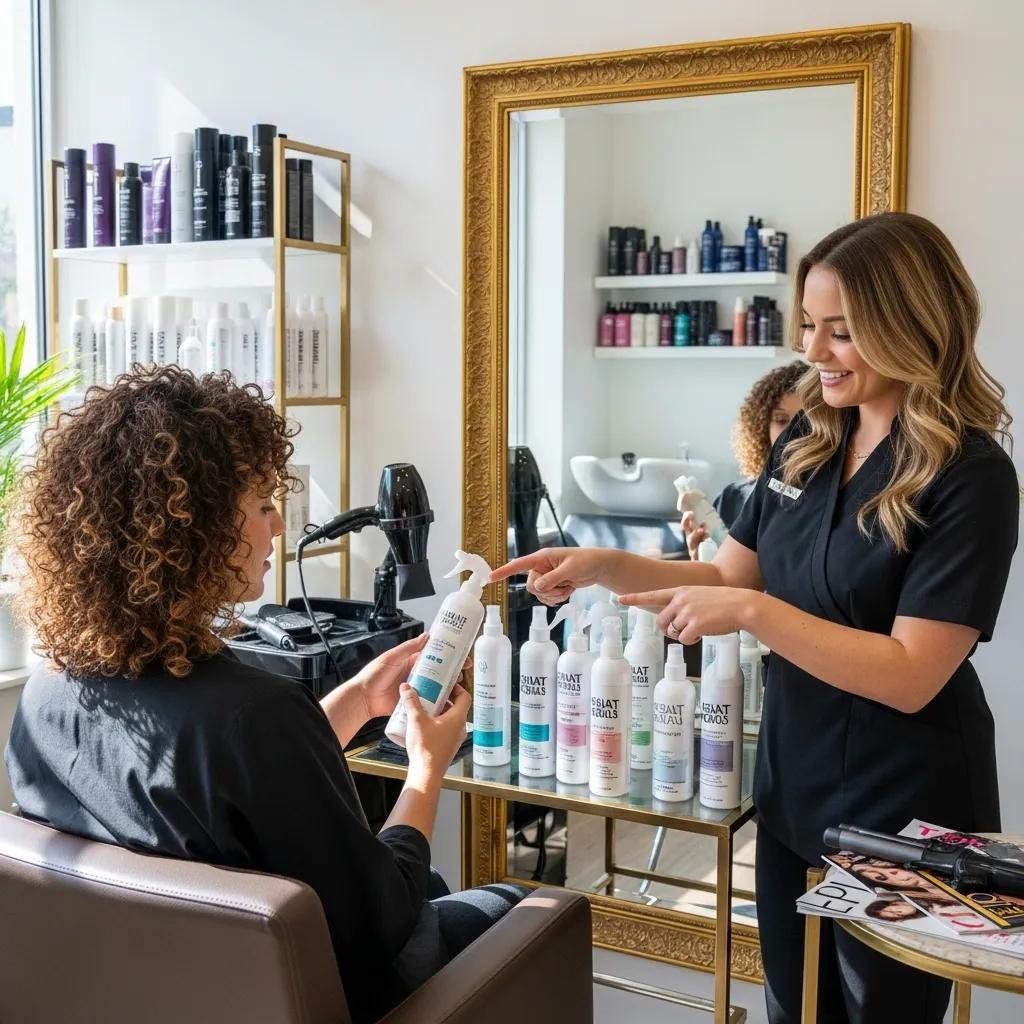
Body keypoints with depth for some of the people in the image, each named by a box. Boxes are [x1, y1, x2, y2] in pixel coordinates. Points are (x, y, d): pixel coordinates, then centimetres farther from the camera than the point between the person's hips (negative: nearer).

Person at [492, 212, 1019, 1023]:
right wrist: (604, 566, -8)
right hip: (791, 790, 6)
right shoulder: (809, 438, 0)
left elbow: (909, 676, -24)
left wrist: (751, 613, -29)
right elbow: (729, 579, 6)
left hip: (903, 817, -6)